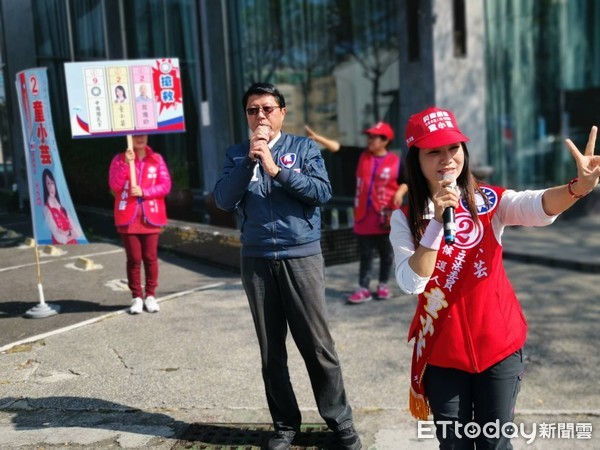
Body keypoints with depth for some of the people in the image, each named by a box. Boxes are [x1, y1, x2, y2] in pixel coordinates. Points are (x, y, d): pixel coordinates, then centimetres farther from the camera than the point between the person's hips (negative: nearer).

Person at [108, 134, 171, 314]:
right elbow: (114, 186, -8)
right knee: (134, 259, 1)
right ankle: (136, 297, 11)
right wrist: (125, 164, -17)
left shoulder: (156, 159, 5)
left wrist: (143, 192, -13)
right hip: (128, 217, -1)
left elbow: (165, 185, -2)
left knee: (150, 257, 4)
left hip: (151, 217, 1)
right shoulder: (119, 159, 3)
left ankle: (150, 295, 15)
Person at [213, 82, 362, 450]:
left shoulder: (304, 147, 3)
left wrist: (276, 168, -16)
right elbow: (224, 201, -4)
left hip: (302, 257, -2)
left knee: (317, 344, 1)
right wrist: (249, 160, -13)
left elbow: (322, 192, -10)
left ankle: (340, 420, 16)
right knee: (271, 349, 9)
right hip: (257, 261, 3)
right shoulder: (237, 154, 9)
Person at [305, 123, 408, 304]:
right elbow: (337, 147, -6)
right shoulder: (361, 155, 2)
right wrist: (315, 137, -15)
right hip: (363, 215, 2)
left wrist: (399, 193, -14)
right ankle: (363, 289, 13)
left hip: (385, 216, -2)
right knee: (365, 254, 7)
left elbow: (405, 182, 8)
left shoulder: (395, 161, -4)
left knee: (386, 253, 10)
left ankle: (383, 285, 26)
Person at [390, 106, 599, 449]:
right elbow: (411, 283, -18)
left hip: (498, 343, 0)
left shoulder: (489, 201, -7)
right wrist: (437, 222, -26)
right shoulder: (405, 218, -7)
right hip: (442, 350, 0)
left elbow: (538, 208, -27)